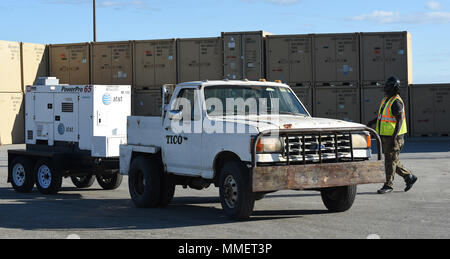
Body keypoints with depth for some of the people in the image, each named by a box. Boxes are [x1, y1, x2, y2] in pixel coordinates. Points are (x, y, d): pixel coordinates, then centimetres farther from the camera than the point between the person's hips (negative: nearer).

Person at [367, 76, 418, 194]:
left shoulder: (396, 102, -15)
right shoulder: (386, 99, 14)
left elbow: (400, 120, -19)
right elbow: (382, 115, 27)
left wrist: (394, 137, -25)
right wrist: (372, 122, 13)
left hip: (393, 136, -9)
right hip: (385, 136, 9)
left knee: (390, 160, -2)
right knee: (393, 160, 14)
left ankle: (388, 185, 5)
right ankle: (409, 177, 24)